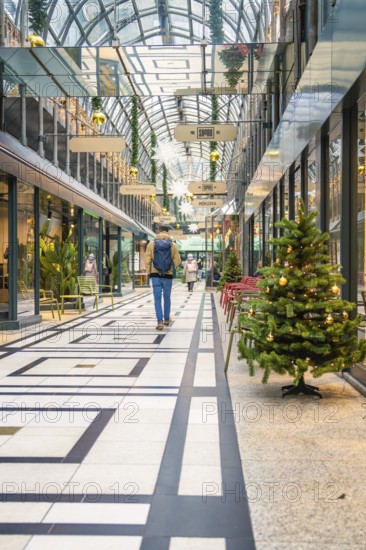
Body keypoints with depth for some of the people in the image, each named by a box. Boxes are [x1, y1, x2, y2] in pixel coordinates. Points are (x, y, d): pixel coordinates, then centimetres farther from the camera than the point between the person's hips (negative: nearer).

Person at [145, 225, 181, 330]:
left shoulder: (152, 243, -2)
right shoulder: (173, 245, -2)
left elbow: (147, 260, -3)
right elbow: (177, 261, -3)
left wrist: (148, 272, 7)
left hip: (155, 275, -1)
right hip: (168, 275, 1)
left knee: (157, 298, 2)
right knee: (167, 298, 15)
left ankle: (160, 321, -6)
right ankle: (166, 319, 28)